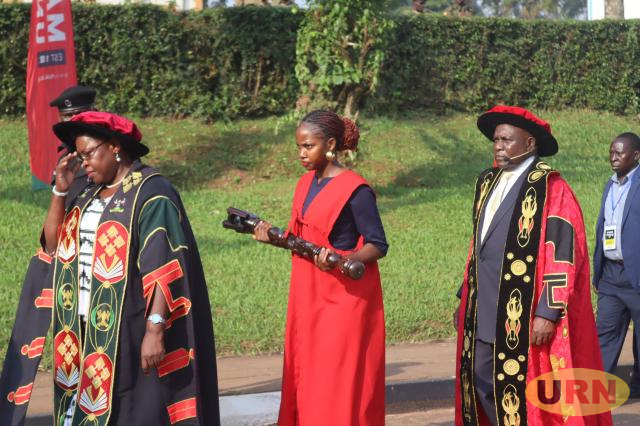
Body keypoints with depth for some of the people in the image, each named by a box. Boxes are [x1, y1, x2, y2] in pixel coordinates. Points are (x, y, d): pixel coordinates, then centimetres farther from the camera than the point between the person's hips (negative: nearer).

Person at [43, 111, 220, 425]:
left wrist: (155, 328, -25)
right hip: (87, 330, 8)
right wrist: (61, 189, 3)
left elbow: (165, 269, -18)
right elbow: (53, 245, 14)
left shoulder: (151, 194, -12)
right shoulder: (91, 194, 13)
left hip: (130, 332, -8)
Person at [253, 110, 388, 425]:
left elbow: (378, 245, -12)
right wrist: (274, 236, -2)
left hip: (344, 300, -7)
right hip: (308, 297, 8)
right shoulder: (305, 184, 10)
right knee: (306, 379, 10)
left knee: (340, 384, -5)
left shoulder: (354, 190, -13)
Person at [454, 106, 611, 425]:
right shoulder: (488, 183, 13)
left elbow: (562, 255, -16)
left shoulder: (551, 189, -11)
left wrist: (547, 312, -21)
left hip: (525, 321, -7)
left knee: (525, 393, -2)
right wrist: (465, 300, 19)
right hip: (485, 316, 7)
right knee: (482, 385, 9)